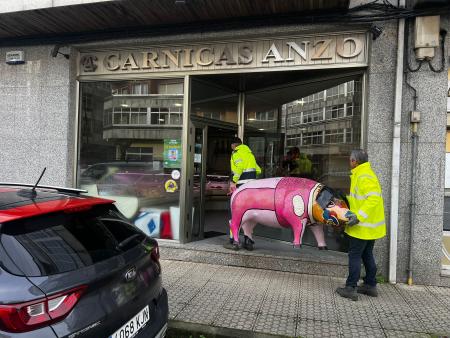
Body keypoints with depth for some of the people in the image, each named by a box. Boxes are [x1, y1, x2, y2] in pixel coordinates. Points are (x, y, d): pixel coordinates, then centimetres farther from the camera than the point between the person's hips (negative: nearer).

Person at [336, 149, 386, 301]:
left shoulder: (363, 176, -20)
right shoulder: (364, 174, 13)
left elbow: (373, 198, -30)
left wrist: (359, 217, -33)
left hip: (363, 225, -10)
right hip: (370, 225, 10)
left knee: (354, 255, -2)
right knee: (367, 255, 19)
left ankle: (351, 289, 5)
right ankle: (370, 286, 29)